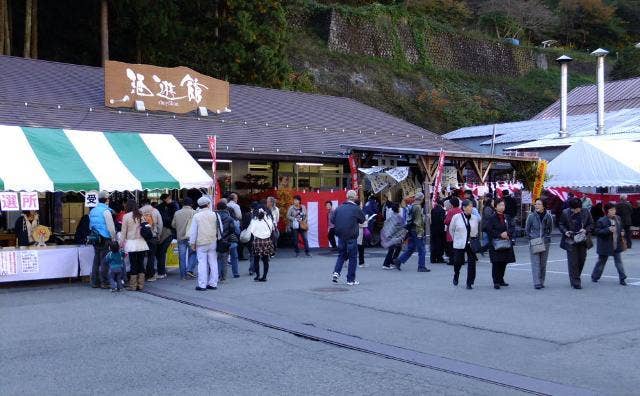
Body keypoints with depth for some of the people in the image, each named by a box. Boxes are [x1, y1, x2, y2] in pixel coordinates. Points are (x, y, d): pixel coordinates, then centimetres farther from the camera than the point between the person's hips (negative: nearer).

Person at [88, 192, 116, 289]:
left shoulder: (92, 211, 11)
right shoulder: (106, 211, -12)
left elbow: (90, 226, 17)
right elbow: (111, 227, -13)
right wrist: (113, 239, -5)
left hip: (95, 238, 7)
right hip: (104, 239, -7)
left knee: (96, 259, 12)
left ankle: (94, 282, 16)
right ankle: (104, 282, 0)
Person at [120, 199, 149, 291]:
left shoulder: (126, 216, -5)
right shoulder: (141, 215, 4)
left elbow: (123, 231, -1)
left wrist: (121, 243, 7)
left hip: (132, 243, -3)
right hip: (141, 242, 3)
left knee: (133, 264, 1)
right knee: (141, 263, 7)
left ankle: (133, 285, 4)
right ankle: (141, 285, 11)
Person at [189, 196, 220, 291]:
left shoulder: (196, 216, -4)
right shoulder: (214, 214, 1)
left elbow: (193, 231, -2)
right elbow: (220, 228, 5)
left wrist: (192, 243, 4)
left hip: (201, 243, -2)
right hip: (213, 242, 2)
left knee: (202, 263, 0)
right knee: (213, 262, 8)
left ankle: (202, 285, -1)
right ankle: (213, 283, 12)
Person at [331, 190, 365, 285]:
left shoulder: (339, 208, 1)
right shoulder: (357, 209, -12)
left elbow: (333, 220, 5)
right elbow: (362, 220, 0)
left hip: (341, 236, 4)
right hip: (352, 237, -4)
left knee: (341, 255, 20)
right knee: (352, 258, 6)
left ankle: (336, 272, 1)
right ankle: (351, 280, 10)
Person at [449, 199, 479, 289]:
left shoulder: (475, 218, 1)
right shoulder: (456, 217, -6)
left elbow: (477, 230, 13)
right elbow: (451, 230, 6)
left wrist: (474, 239, 6)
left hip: (471, 245, 2)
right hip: (459, 245, -2)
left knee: (472, 264, -2)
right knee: (458, 262, 3)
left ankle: (469, 283, 9)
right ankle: (456, 276, 34)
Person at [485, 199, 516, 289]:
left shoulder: (508, 217, 12)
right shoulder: (491, 218, -4)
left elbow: (512, 227, 6)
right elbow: (488, 230, -10)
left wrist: (507, 233, -14)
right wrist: (500, 235, -15)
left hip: (507, 244, 5)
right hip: (495, 244, -5)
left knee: (504, 262, 9)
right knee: (496, 263, -6)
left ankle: (501, 279, 24)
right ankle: (496, 282, -3)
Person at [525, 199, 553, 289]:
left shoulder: (548, 216, -2)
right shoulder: (531, 216, -6)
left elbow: (550, 228, 13)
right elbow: (527, 229, 6)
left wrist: (546, 237, 5)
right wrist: (531, 237, 0)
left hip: (545, 242, 2)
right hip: (534, 243, -2)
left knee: (543, 263, 9)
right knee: (535, 263, -8)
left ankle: (541, 282, 18)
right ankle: (537, 283, -9)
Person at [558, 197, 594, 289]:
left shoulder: (586, 213, -2)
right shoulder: (565, 213, -5)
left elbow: (591, 224, 7)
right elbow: (560, 224, 5)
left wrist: (586, 230, -12)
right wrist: (565, 231, -13)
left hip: (582, 241, 3)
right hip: (571, 241, -3)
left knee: (581, 260, 11)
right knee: (573, 262, -5)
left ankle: (575, 278, 30)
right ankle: (575, 282, 0)